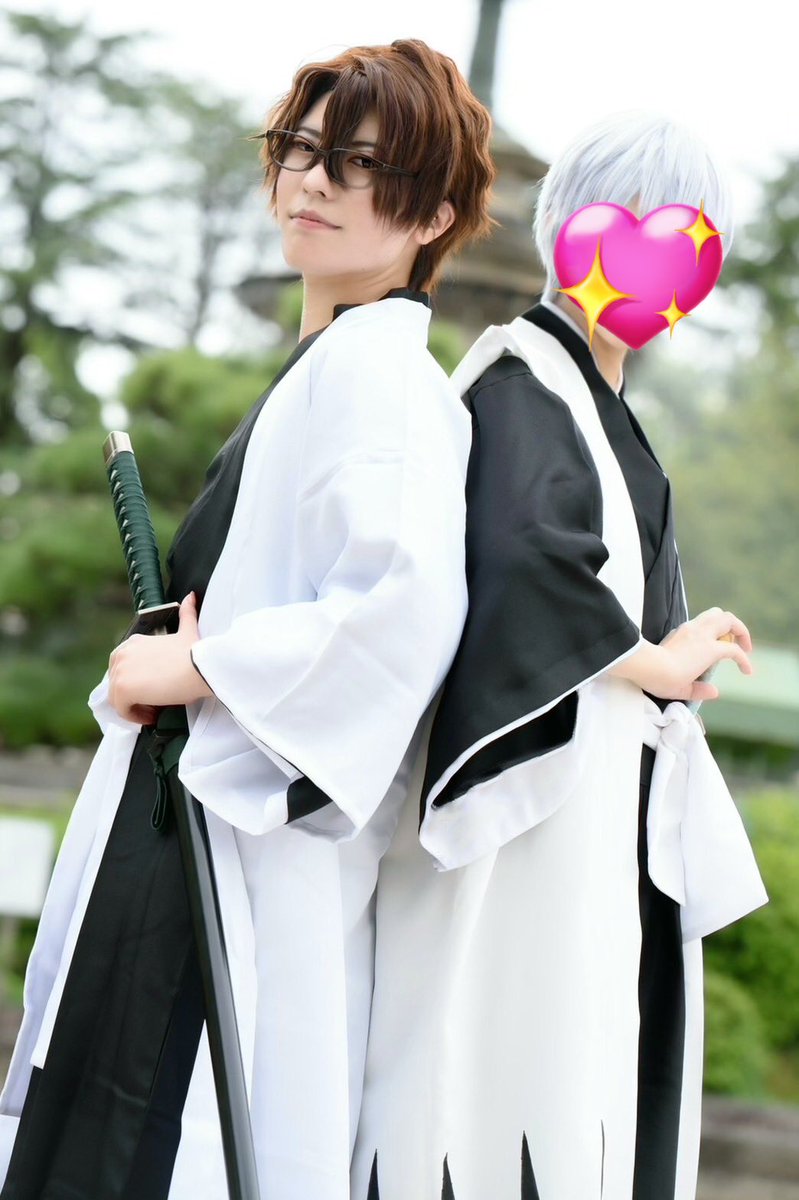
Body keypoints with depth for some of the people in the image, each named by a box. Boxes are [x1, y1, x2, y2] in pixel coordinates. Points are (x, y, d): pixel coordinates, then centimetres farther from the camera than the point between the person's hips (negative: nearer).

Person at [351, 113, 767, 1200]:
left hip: (616, 852, 9)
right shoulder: (522, 384, -10)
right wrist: (650, 662, -16)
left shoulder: (601, 403, 19)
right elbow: (517, 553, -29)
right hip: (541, 829, -9)